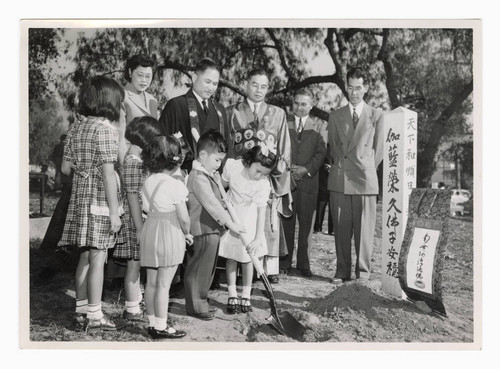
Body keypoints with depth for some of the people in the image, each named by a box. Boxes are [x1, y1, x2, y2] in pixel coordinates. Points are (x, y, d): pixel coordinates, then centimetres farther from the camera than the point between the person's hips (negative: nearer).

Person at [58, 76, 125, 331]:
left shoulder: (76, 128, 9)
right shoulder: (105, 129, -13)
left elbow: (66, 168, 12)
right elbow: (108, 174, -17)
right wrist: (114, 212, -15)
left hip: (80, 198, 8)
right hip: (100, 199, -7)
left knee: (85, 257, 15)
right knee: (98, 258, 0)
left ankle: (81, 309, 24)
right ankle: (94, 314, 7)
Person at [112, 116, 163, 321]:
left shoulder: (139, 159, 12)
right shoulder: (132, 162, -17)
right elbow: (133, 197, -19)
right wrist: (140, 228, -19)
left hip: (142, 218, 9)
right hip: (135, 219, -9)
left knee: (136, 264, 18)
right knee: (134, 263, 0)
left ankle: (136, 300, 30)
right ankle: (132, 309, 10)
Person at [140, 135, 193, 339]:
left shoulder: (148, 182, 5)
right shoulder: (175, 185, -15)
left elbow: (146, 209, 8)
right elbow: (183, 217, -14)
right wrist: (187, 233, 3)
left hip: (149, 232, 7)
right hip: (170, 236, -7)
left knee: (151, 282, 13)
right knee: (163, 284, 0)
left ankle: (152, 322, 24)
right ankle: (161, 326, 8)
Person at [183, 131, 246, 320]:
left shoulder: (210, 175, 15)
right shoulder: (198, 177, -19)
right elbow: (212, 204, -24)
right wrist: (230, 223, -21)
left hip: (212, 230, 11)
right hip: (202, 231, -11)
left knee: (207, 269, 18)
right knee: (198, 269, 1)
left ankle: (200, 302, 30)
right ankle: (195, 306, 12)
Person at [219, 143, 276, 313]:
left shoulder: (263, 184, -24)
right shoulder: (232, 166, -20)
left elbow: (261, 211, -23)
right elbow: (222, 184, 0)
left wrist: (258, 237, -26)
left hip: (248, 221, -1)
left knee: (247, 259, 5)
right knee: (231, 258, 6)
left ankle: (246, 296, 19)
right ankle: (232, 296, 16)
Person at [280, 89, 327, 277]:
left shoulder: (319, 127, 11)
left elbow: (321, 152, 2)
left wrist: (306, 169, -11)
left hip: (308, 180, 0)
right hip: (286, 178, 0)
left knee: (306, 223, 2)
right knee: (286, 222, 0)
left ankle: (303, 263, 10)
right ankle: (285, 262, 7)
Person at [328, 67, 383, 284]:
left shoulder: (376, 115, 9)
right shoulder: (335, 116, 15)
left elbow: (378, 149, 10)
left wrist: (366, 170, 7)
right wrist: (339, 166, 9)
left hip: (365, 179, -2)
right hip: (339, 179, 2)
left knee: (364, 229, -1)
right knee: (341, 229, 4)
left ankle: (363, 273, 8)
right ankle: (342, 272, 13)